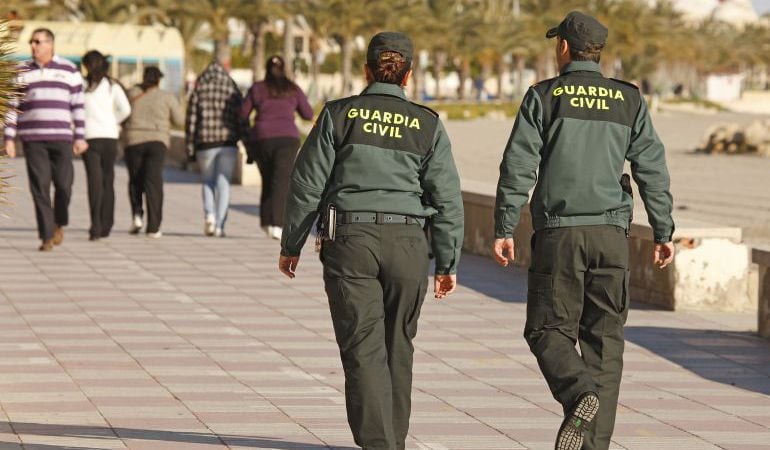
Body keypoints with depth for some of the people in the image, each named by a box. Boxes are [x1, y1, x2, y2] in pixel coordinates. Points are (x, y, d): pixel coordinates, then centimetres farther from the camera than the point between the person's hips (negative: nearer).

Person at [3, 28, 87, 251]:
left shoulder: (69, 70, 5)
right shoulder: (22, 71, 7)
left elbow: (78, 105, 6)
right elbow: (12, 106, 7)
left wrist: (80, 137, 0)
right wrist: (9, 138, 1)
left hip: (61, 138, 0)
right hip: (32, 138, 1)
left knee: (63, 184, -7)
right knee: (40, 188, -5)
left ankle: (59, 223, 21)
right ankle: (47, 236, -1)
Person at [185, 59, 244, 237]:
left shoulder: (198, 92, 4)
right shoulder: (233, 92, 6)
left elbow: (191, 123, 1)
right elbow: (242, 121, 3)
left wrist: (190, 149, 6)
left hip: (205, 144, 0)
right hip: (228, 144, 0)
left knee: (207, 182, 16)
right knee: (223, 184, 4)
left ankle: (209, 214, -7)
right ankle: (219, 225, -3)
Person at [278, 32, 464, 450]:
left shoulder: (339, 115, 1)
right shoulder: (428, 125, 5)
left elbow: (307, 184, 1)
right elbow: (447, 199, 2)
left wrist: (291, 245, 10)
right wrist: (448, 263, 8)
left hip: (350, 241, -2)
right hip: (407, 243, 2)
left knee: (363, 349, -3)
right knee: (397, 347, 16)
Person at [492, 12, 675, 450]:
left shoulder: (543, 97, 0)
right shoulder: (629, 100, 7)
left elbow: (518, 167, -6)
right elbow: (652, 170, 4)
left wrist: (504, 229, -2)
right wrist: (664, 232, 9)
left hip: (558, 232, -2)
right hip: (610, 233, 2)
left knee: (549, 330, 5)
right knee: (604, 337, 6)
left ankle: (581, 395, -23)